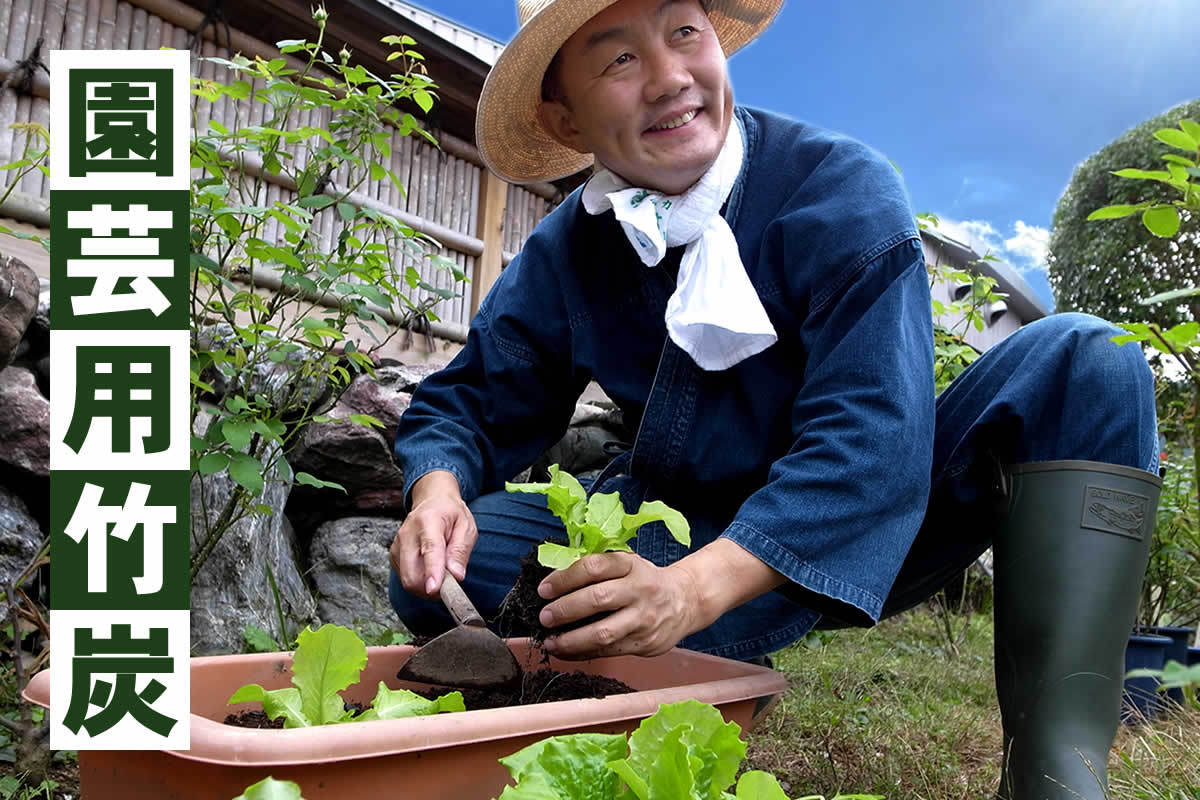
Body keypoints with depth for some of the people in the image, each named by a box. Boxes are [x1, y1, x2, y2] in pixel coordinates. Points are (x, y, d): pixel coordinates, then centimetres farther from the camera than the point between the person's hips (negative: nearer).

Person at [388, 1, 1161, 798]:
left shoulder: (840, 187, -17)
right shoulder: (563, 254, -4)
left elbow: (871, 434, -27)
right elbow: (468, 402, 2)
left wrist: (695, 587, -39)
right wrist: (438, 491, -23)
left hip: (862, 543, -1)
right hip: (678, 536, 2)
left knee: (1082, 359, -24)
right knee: (447, 574, -16)